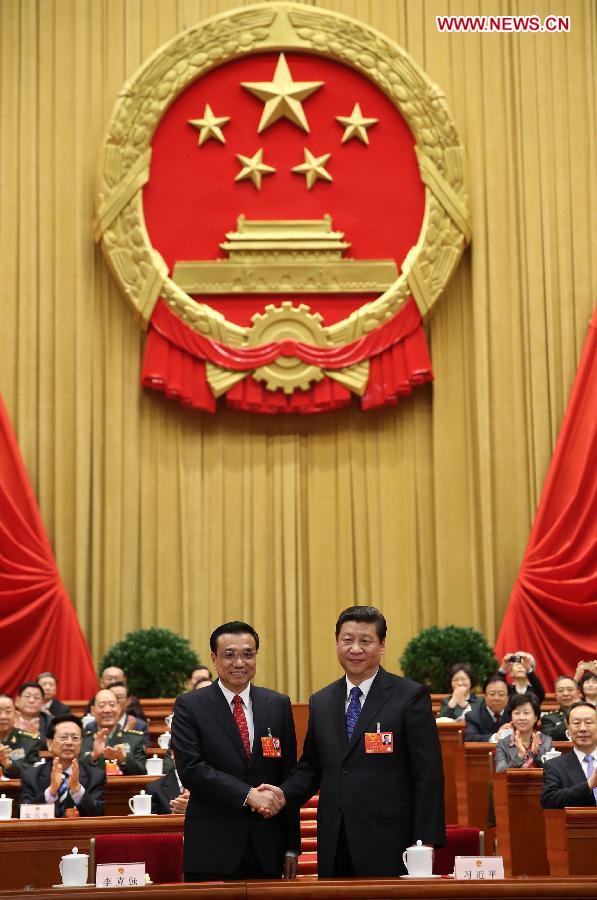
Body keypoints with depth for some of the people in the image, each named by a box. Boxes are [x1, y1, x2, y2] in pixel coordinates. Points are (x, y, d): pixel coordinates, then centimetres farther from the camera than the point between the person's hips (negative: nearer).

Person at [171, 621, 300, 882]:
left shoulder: (278, 705, 8)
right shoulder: (190, 706, -1)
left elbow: (289, 776, 9)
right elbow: (190, 769, -12)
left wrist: (292, 846, 7)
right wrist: (248, 795, -18)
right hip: (212, 850, -2)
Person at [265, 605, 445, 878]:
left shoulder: (410, 696, -2)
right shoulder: (320, 702, 13)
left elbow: (428, 774, -6)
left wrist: (425, 843, -11)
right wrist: (284, 794, -3)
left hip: (387, 845, -4)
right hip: (334, 846, 4)